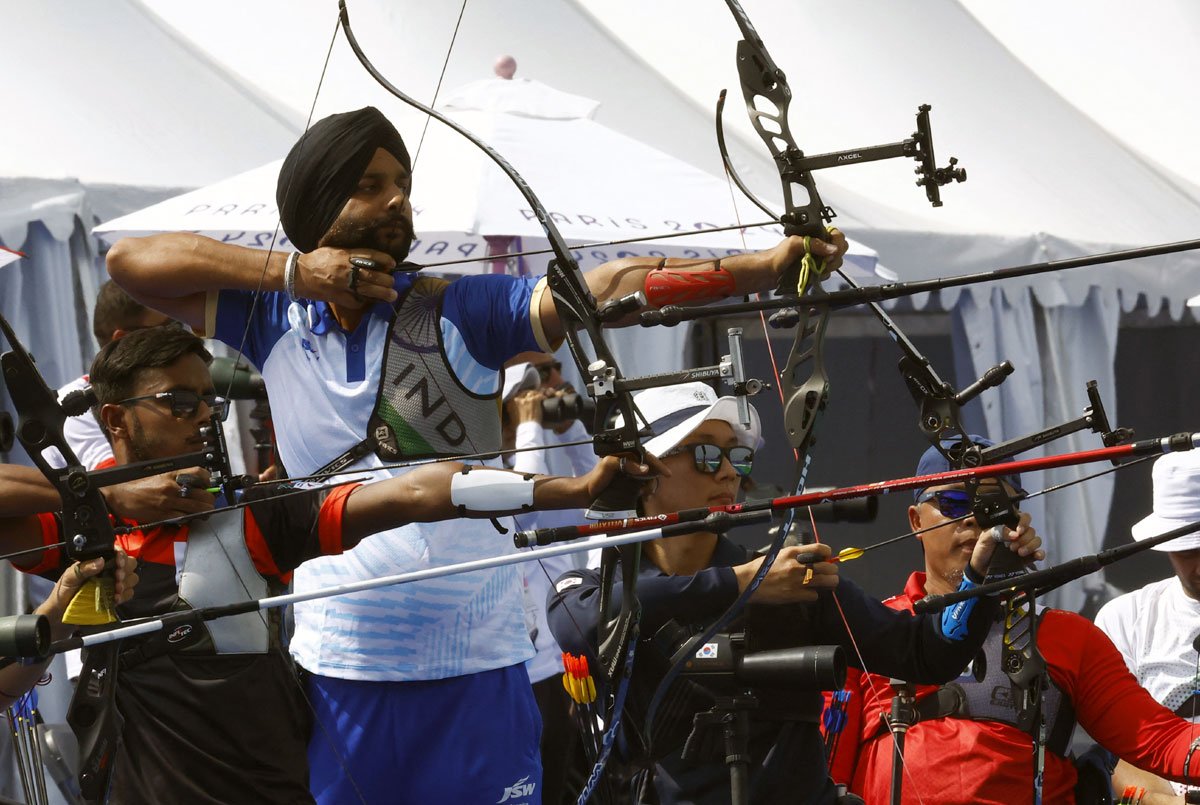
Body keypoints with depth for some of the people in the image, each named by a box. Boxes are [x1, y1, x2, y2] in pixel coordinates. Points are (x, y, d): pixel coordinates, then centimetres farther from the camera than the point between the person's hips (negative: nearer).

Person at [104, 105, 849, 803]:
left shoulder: (457, 311, 0)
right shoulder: (276, 323, 6)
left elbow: (606, 289, -12)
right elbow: (130, 260, 3)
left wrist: (765, 267, -25)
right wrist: (293, 272, -6)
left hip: (478, 673, -1)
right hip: (340, 674, 1)